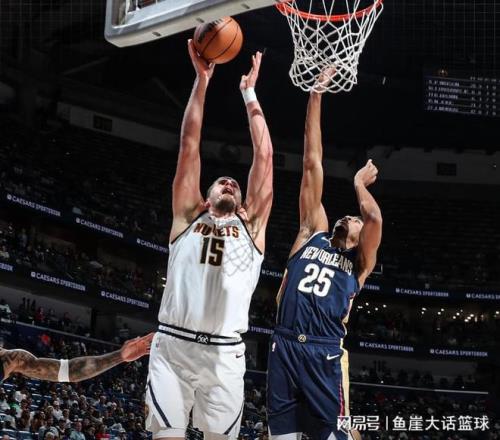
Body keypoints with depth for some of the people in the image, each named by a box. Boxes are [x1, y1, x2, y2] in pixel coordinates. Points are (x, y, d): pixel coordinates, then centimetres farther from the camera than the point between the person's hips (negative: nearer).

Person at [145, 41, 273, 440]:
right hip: (173, 346, -1)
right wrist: (202, 80, 11)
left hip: (225, 353, 1)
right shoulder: (188, 217, 16)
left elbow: (264, 156, 15)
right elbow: (189, 146, 13)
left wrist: (250, 93, 18)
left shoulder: (252, 225, 18)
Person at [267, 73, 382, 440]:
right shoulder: (312, 234, 18)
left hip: (325, 354, -2)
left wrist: (359, 183, 10)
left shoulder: (359, 261, 12)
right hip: (285, 347, 3)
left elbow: (375, 218, -11)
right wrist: (316, 97, 14)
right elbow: (312, 163, 15)